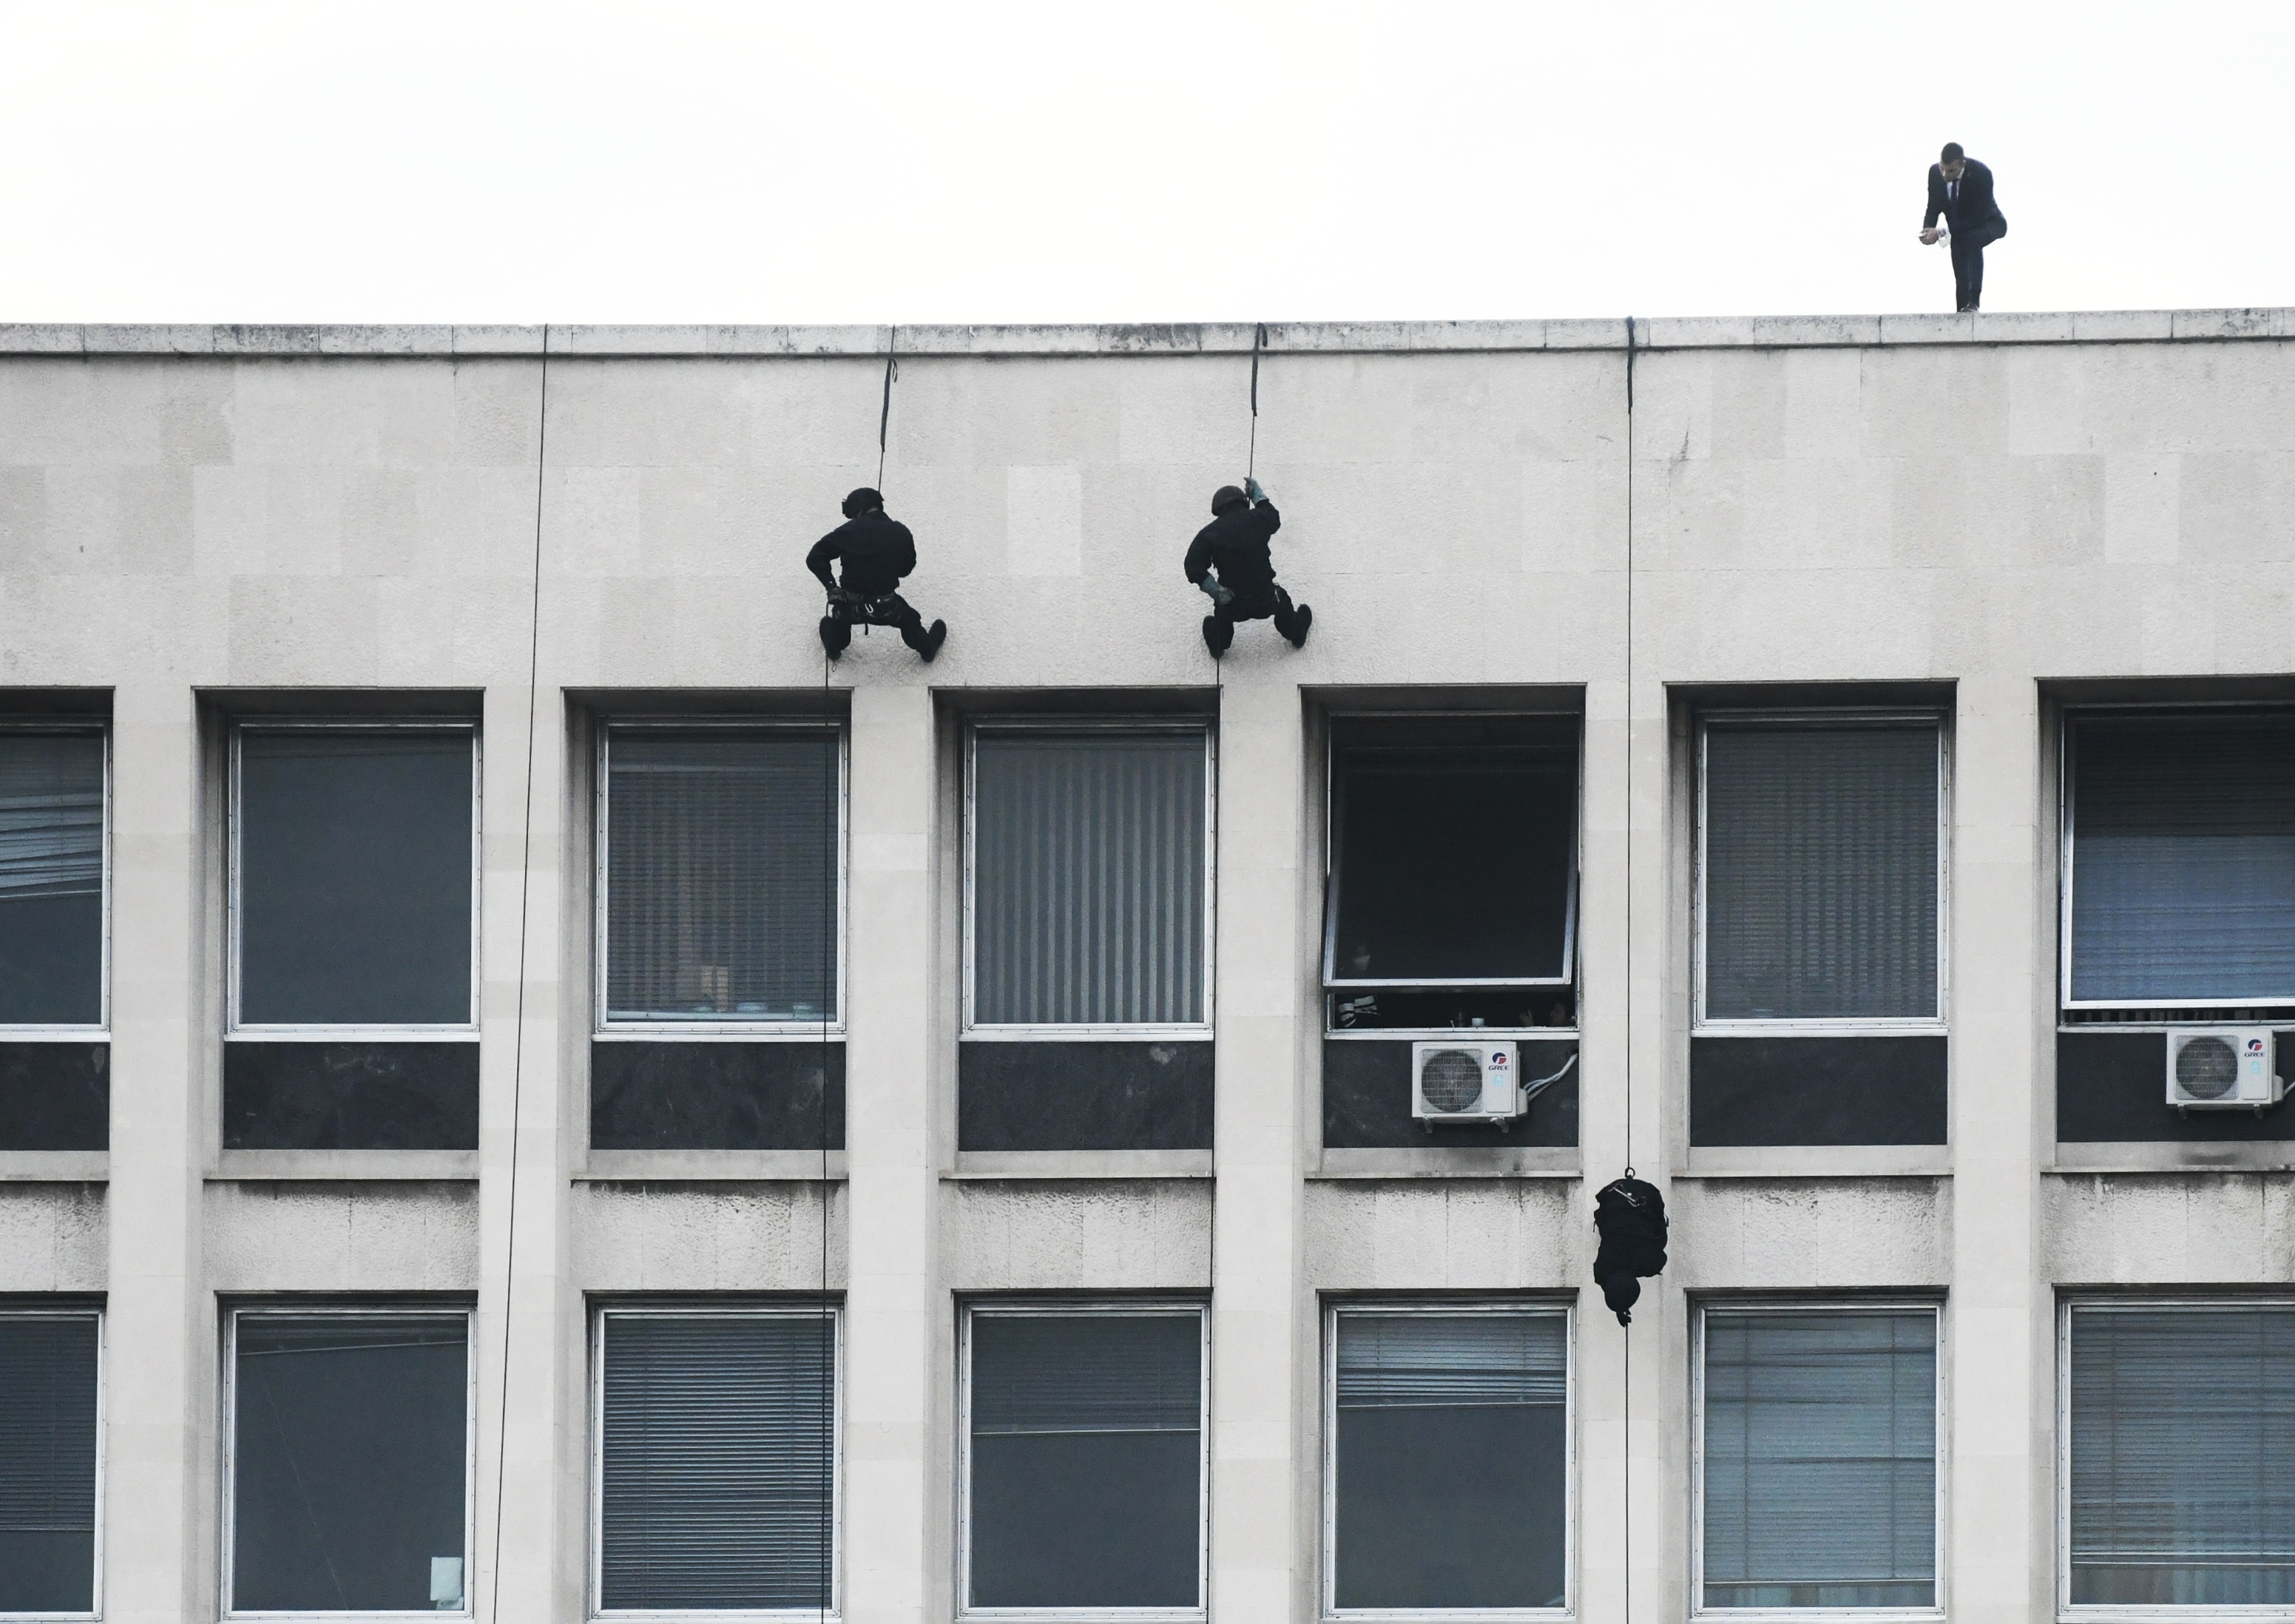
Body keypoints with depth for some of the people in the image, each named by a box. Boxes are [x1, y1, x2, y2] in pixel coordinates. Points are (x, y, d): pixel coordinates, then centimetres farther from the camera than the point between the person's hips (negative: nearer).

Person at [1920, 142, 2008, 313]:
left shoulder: (1981, 174, -33)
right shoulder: (1935, 172, -18)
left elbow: (1978, 218, -34)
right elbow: (1934, 207, -5)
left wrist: (1941, 233, -39)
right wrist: (1927, 230, -28)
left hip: (1987, 223, -5)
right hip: (1959, 229, 5)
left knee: (1972, 240, -37)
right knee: (1961, 277, -5)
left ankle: (1973, 302, -37)